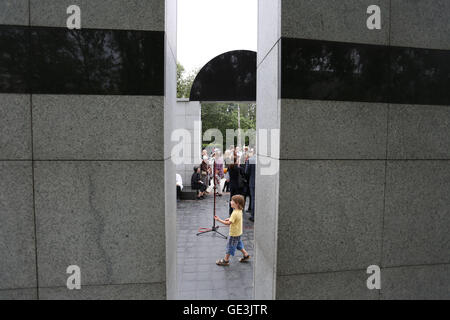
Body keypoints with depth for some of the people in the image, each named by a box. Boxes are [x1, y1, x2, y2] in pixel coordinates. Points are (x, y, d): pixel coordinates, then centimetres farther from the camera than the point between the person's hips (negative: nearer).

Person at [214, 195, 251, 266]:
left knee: (230, 246, 4)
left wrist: (219, 220, -27)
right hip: (238, 233, 9)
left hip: (234, 234, -9)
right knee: (238, 244, 25)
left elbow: (228, 223, -30)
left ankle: (225, 260, 17)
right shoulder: (239, 211, -1)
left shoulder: (235, 213, -29)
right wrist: (230, 219, 4)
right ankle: (246, 255, 35)